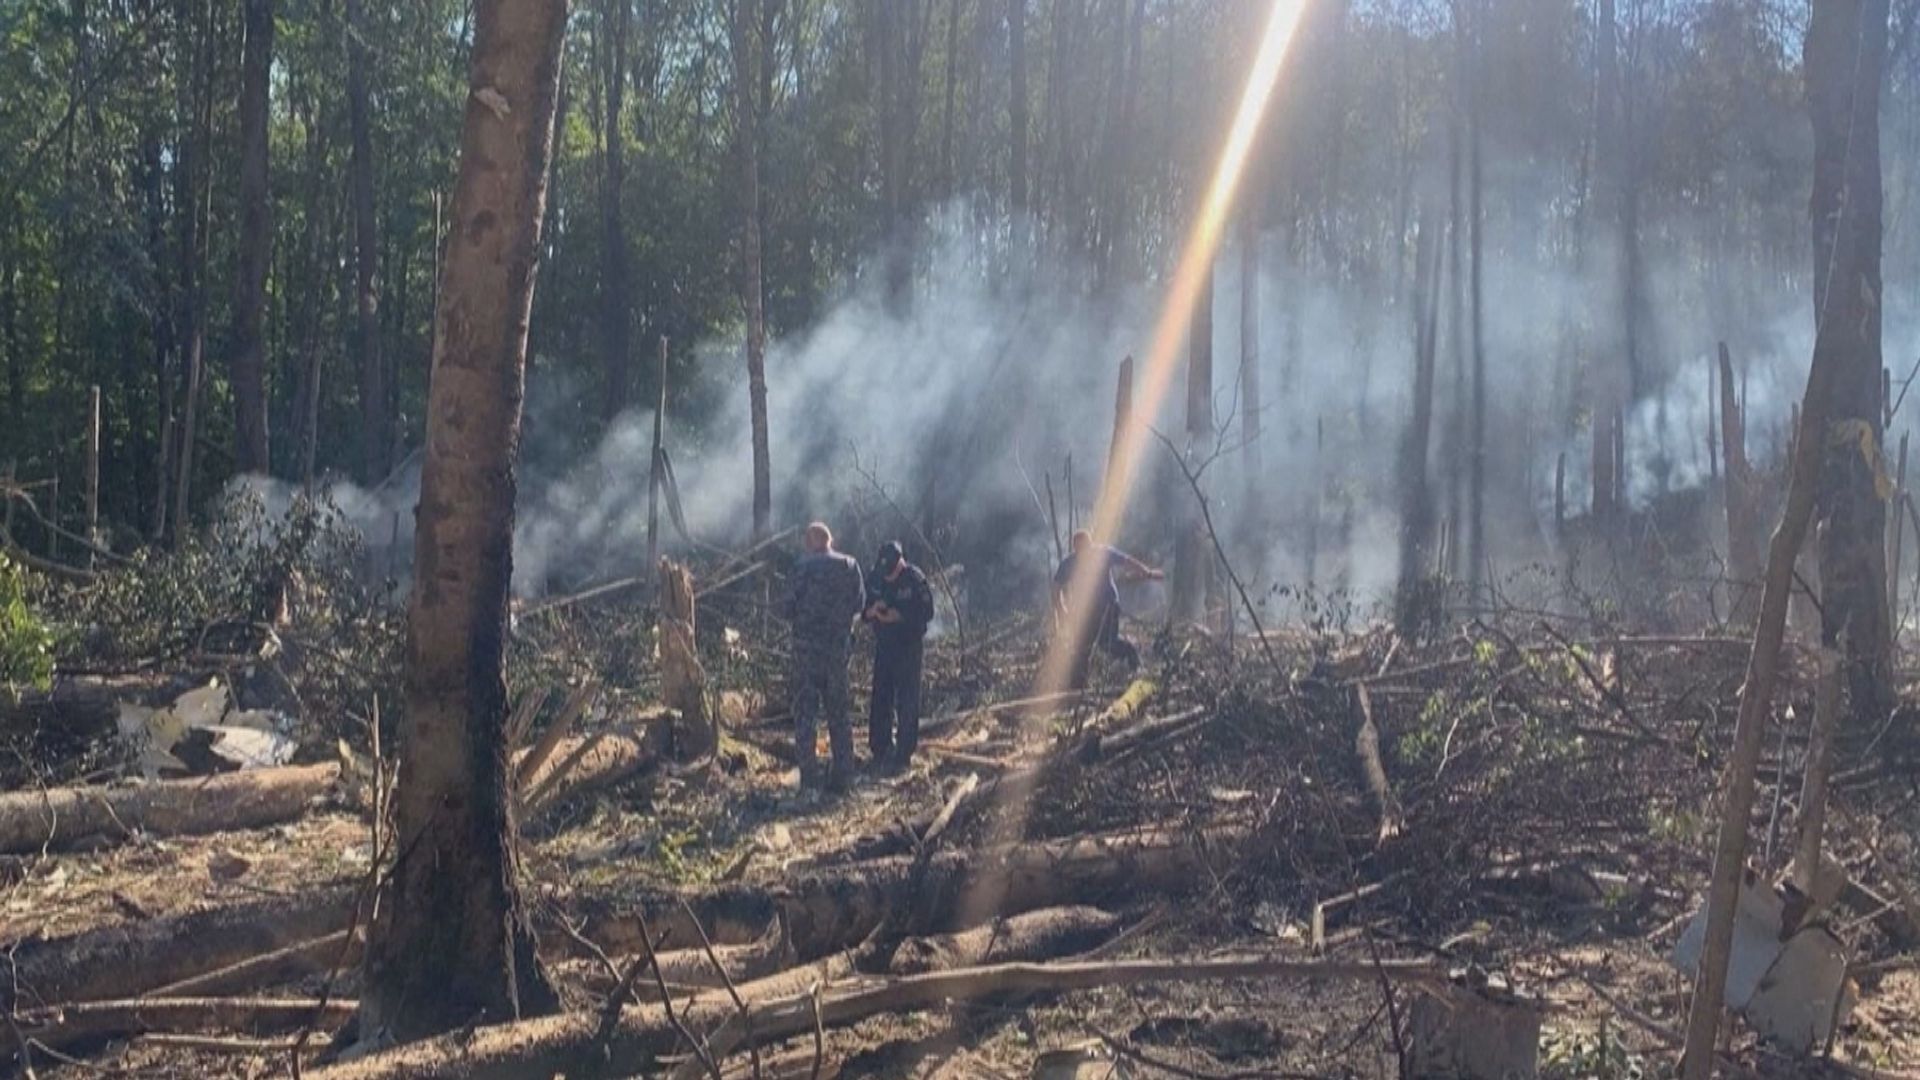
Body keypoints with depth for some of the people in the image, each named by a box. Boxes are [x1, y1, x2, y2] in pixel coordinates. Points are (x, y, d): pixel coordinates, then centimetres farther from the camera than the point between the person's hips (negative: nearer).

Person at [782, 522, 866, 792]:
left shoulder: (803, 566, -10)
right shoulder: (850, 566, 2)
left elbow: (790, 606, -11)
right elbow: (860, 603, 7)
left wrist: (793, 618, 10)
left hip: (807, 645, -4)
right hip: (839, 645, 4)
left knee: (806, 710, 2)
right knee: (838, 710, 14)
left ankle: (810, 777, -1)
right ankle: (843, 773, 14)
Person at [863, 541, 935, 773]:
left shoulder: (915, 579, -12)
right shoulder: (874, 579, 0)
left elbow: (927, 613, -11)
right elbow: (863, 611, 6)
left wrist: (900, 616, -21)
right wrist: (872, 611, -16)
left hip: (909, 647, -4)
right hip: (883, 647, 4)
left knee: (907, 704, -2)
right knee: (880, 701, 4)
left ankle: (902, 756, 2)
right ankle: (880, 752, 12)